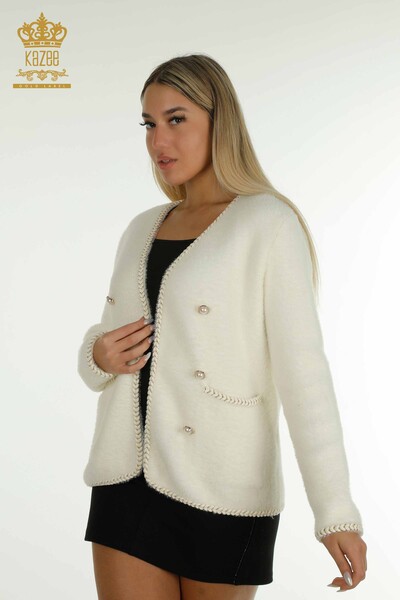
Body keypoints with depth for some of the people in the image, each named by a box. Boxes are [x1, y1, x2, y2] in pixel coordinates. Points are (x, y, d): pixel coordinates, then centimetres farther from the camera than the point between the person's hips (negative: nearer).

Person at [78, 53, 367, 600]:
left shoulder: (268, 223, -6)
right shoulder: (141, 230, 13)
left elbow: (302, 368, -13)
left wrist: (336, 512, -20)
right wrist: (98, 357, -4)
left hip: (221, 492, -5)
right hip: (128, 478, 5)